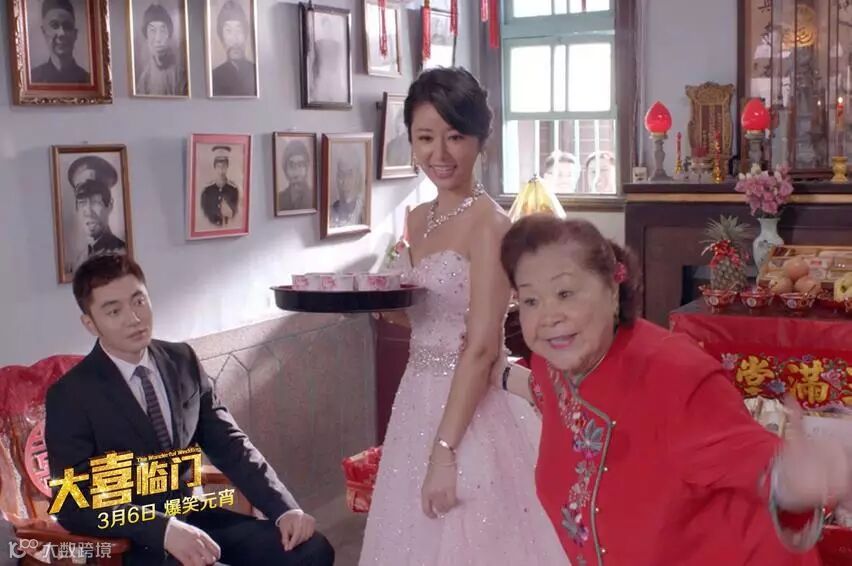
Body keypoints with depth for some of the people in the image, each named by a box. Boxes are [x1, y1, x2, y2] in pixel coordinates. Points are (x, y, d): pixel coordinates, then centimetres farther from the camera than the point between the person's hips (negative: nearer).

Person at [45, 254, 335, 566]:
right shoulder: (70, 396, -12)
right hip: (128, 539, -5)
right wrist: (164, 529, -32)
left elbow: (229, 445, 4)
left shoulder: (183, 360, 3)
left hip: (192, 516, 5)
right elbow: (74, 503, -18)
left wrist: (285, 508, -10)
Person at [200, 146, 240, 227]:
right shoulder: (207, 190, 7)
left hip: (229, 227, 0)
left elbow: (236, 212, 5)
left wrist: (230, 214, -16)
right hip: (210, 227, 0)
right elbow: (205, 211, 9)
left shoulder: (234, 190, 2)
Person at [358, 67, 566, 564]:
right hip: (418, 401, 8)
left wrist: (445, 449, -21)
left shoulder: (489, 223, -16)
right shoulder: (419, 220, 8)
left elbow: (482, 347, -19)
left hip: (467, 411, -8)